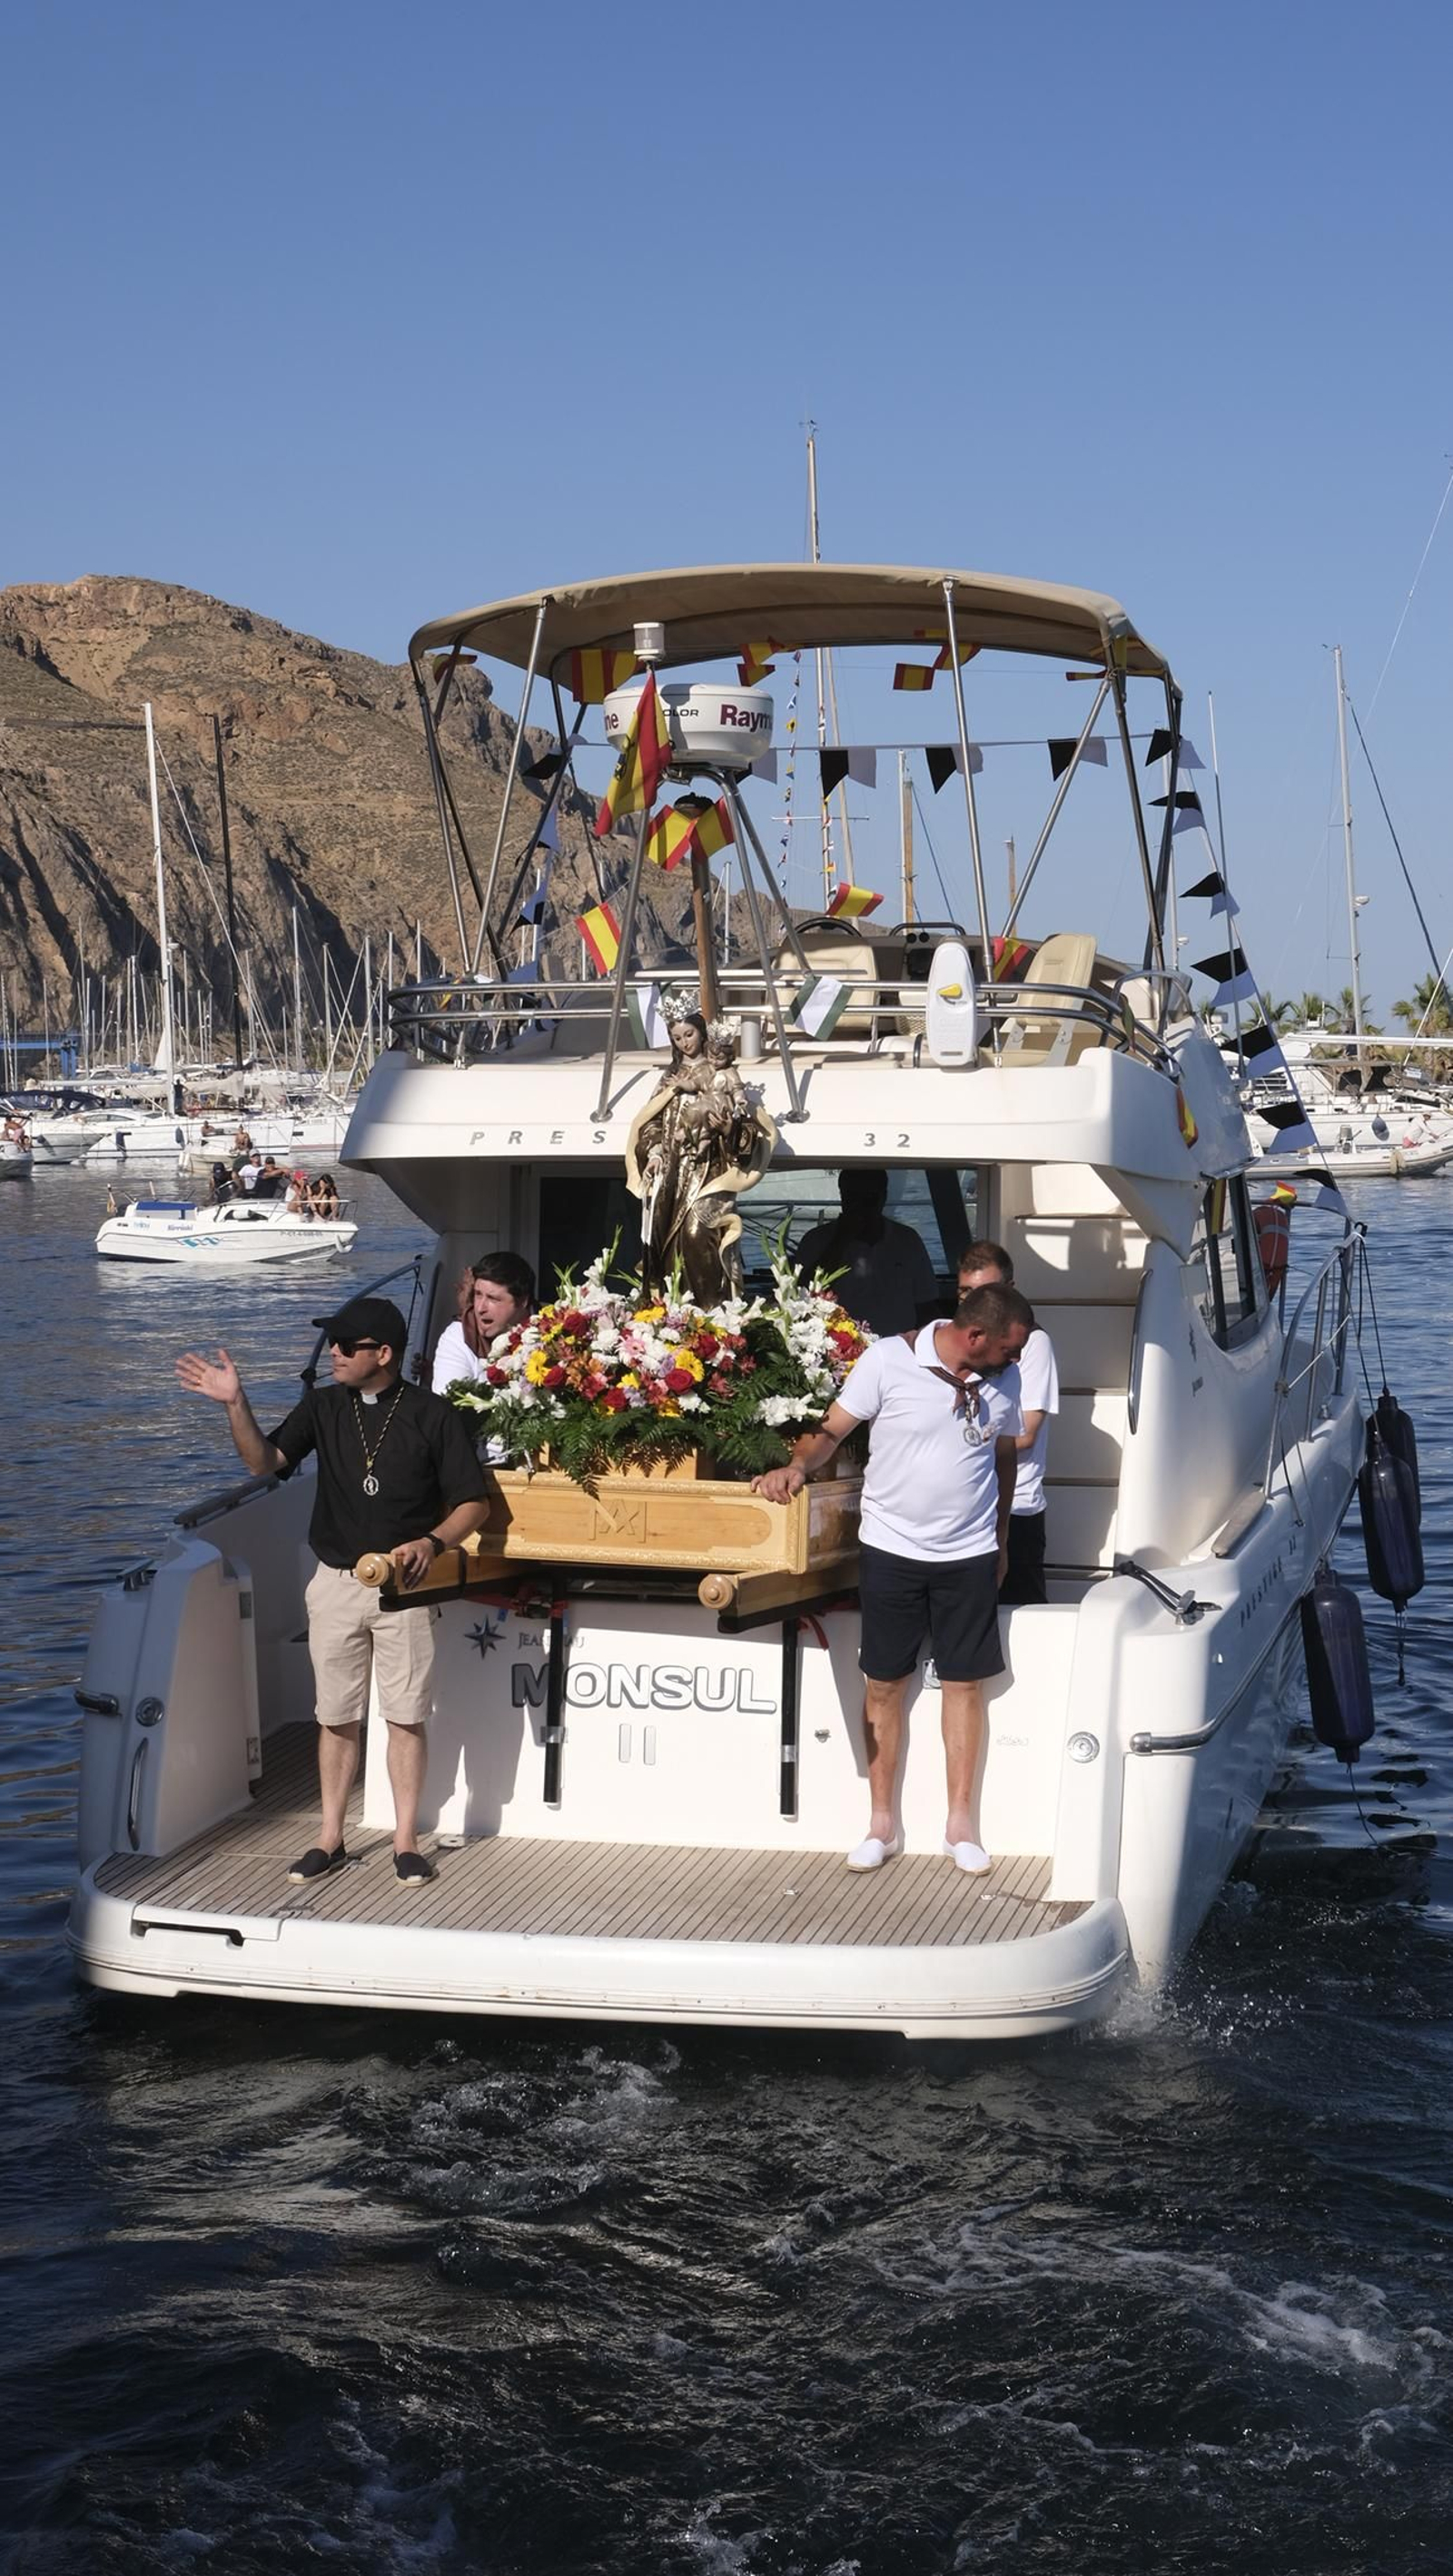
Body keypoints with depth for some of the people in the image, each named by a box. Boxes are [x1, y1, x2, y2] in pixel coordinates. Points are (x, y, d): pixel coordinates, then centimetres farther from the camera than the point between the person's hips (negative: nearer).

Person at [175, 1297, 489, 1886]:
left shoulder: (433, 1416, -6)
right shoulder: (323, 1407, 4)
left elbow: (473, 1501, -3)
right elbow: (265, 1462, -5)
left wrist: (432, 1542, -20)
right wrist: (236, 1406, -19)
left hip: (403, 1584, -3)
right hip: (336, 1582, 3)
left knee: (405, 1716, 2)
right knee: (337, 1717, 9)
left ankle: (406, 1842, 10)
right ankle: (330, 1839, 18)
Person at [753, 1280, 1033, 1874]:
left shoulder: (1003, 1379, 0)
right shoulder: (888, 1360, -12)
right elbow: (833, 1428, -9)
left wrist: (1001, 1541, 18)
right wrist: (798, 1465, -29)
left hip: (969, 1556, 2)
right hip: (891, 1550, -2)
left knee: (964, 1685, 6)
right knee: (883, 1686, 5)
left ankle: (961, 1823, 16)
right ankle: (882, 1824, 16)